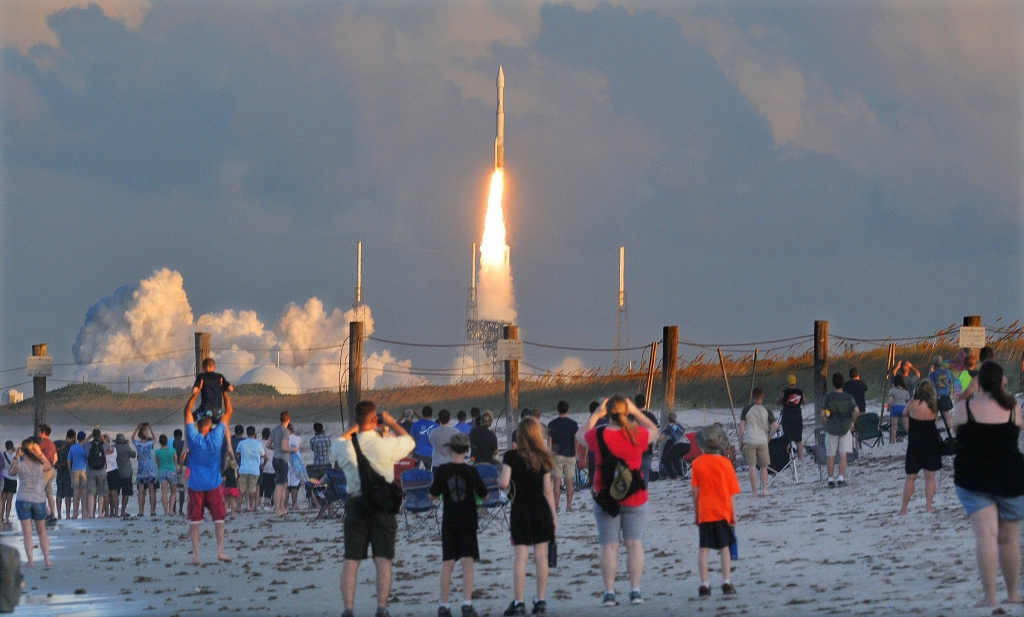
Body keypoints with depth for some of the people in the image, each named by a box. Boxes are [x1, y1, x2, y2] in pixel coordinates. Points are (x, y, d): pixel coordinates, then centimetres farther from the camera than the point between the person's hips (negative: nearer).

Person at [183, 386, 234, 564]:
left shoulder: (194, 438, -7)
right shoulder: (216, 436, -6)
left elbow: (187, 411, 5)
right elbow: (229, 411, 3)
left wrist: (195, 393, 10)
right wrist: (225, 392, 10)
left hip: (196, 485, 0)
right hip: (214, 484, 0)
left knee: (194, 520, 2)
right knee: (218, 518, 8)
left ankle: (195, 554, -3)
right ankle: (220, 550, -2)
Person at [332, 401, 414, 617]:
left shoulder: (346, 447, -5)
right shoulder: (386, 445, -11)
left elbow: (337, 444, 20)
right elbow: (409, 441, 9)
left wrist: (355, 428, 27)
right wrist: (392, 424, 22)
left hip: (356, 504, 1)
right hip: (383, 504, -1)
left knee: (351, 561, 4)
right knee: (383, 560, 2)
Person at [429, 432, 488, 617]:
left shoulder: (442, 471, -6)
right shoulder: (471, 471, -7)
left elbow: (433, 495, 2)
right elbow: (484, 495, 3)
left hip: (449, 522, 1)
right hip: (468, 521, -1)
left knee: (447, 563, 8)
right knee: (467, 562, -2)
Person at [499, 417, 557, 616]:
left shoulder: (511, 456, -7)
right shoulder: (543, 458, 1)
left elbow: (504, 483, -16)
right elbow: (548, 490, 1)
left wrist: (500, 480, 8)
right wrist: (554, 515, 7)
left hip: (520, 511, -2)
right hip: (541, 510, 2)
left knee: (520, 557, -2)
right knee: (541, 556, 6)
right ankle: (540, 601, 7)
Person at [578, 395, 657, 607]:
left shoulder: (599, 436, -9)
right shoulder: (637, 435, -9)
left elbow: (581, 435, 14)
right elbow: (654, 431, 15)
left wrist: (596, 415, 18)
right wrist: (635, 411, 14)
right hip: (634, 498, 0)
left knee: (609, 546, 3)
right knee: (634, 544, 5)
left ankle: (609, 593, 0)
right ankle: (635, 591, 0)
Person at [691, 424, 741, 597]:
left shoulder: (697, 463, -4)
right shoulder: (725, 463, -4)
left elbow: (695, 491, 0)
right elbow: (731, 492, -2)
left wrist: (696, 513, 9)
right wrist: (733, 514, 7)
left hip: (704, 512, 0)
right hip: (723, 511, 0)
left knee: (704, 549, 3)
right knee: (724, 547, 9)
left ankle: (704, 585, -1)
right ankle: (726, 583, 8)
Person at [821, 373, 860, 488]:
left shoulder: (828, 397, -6)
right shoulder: (849, 397, -5)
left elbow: (823, 413, -9)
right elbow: (857, 411, -15)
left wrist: (827, 422, 8)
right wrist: (852, 421, 2)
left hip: (831, 428, 0)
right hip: (845, 429, 0)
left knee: (830, 456, 6)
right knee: (843, 454, 3)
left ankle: (830, 480, 8)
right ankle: (841, 478, -3)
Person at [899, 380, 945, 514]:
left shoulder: (912, 404, -11)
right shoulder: (934, 405, -5)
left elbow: (904, 414, 8)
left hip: (915, 443, -1)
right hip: (931, 442, 1)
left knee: (911, 477, 5)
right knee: (930, 476, 7)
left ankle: (904, 509, 7)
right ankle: (928, 507, 3)